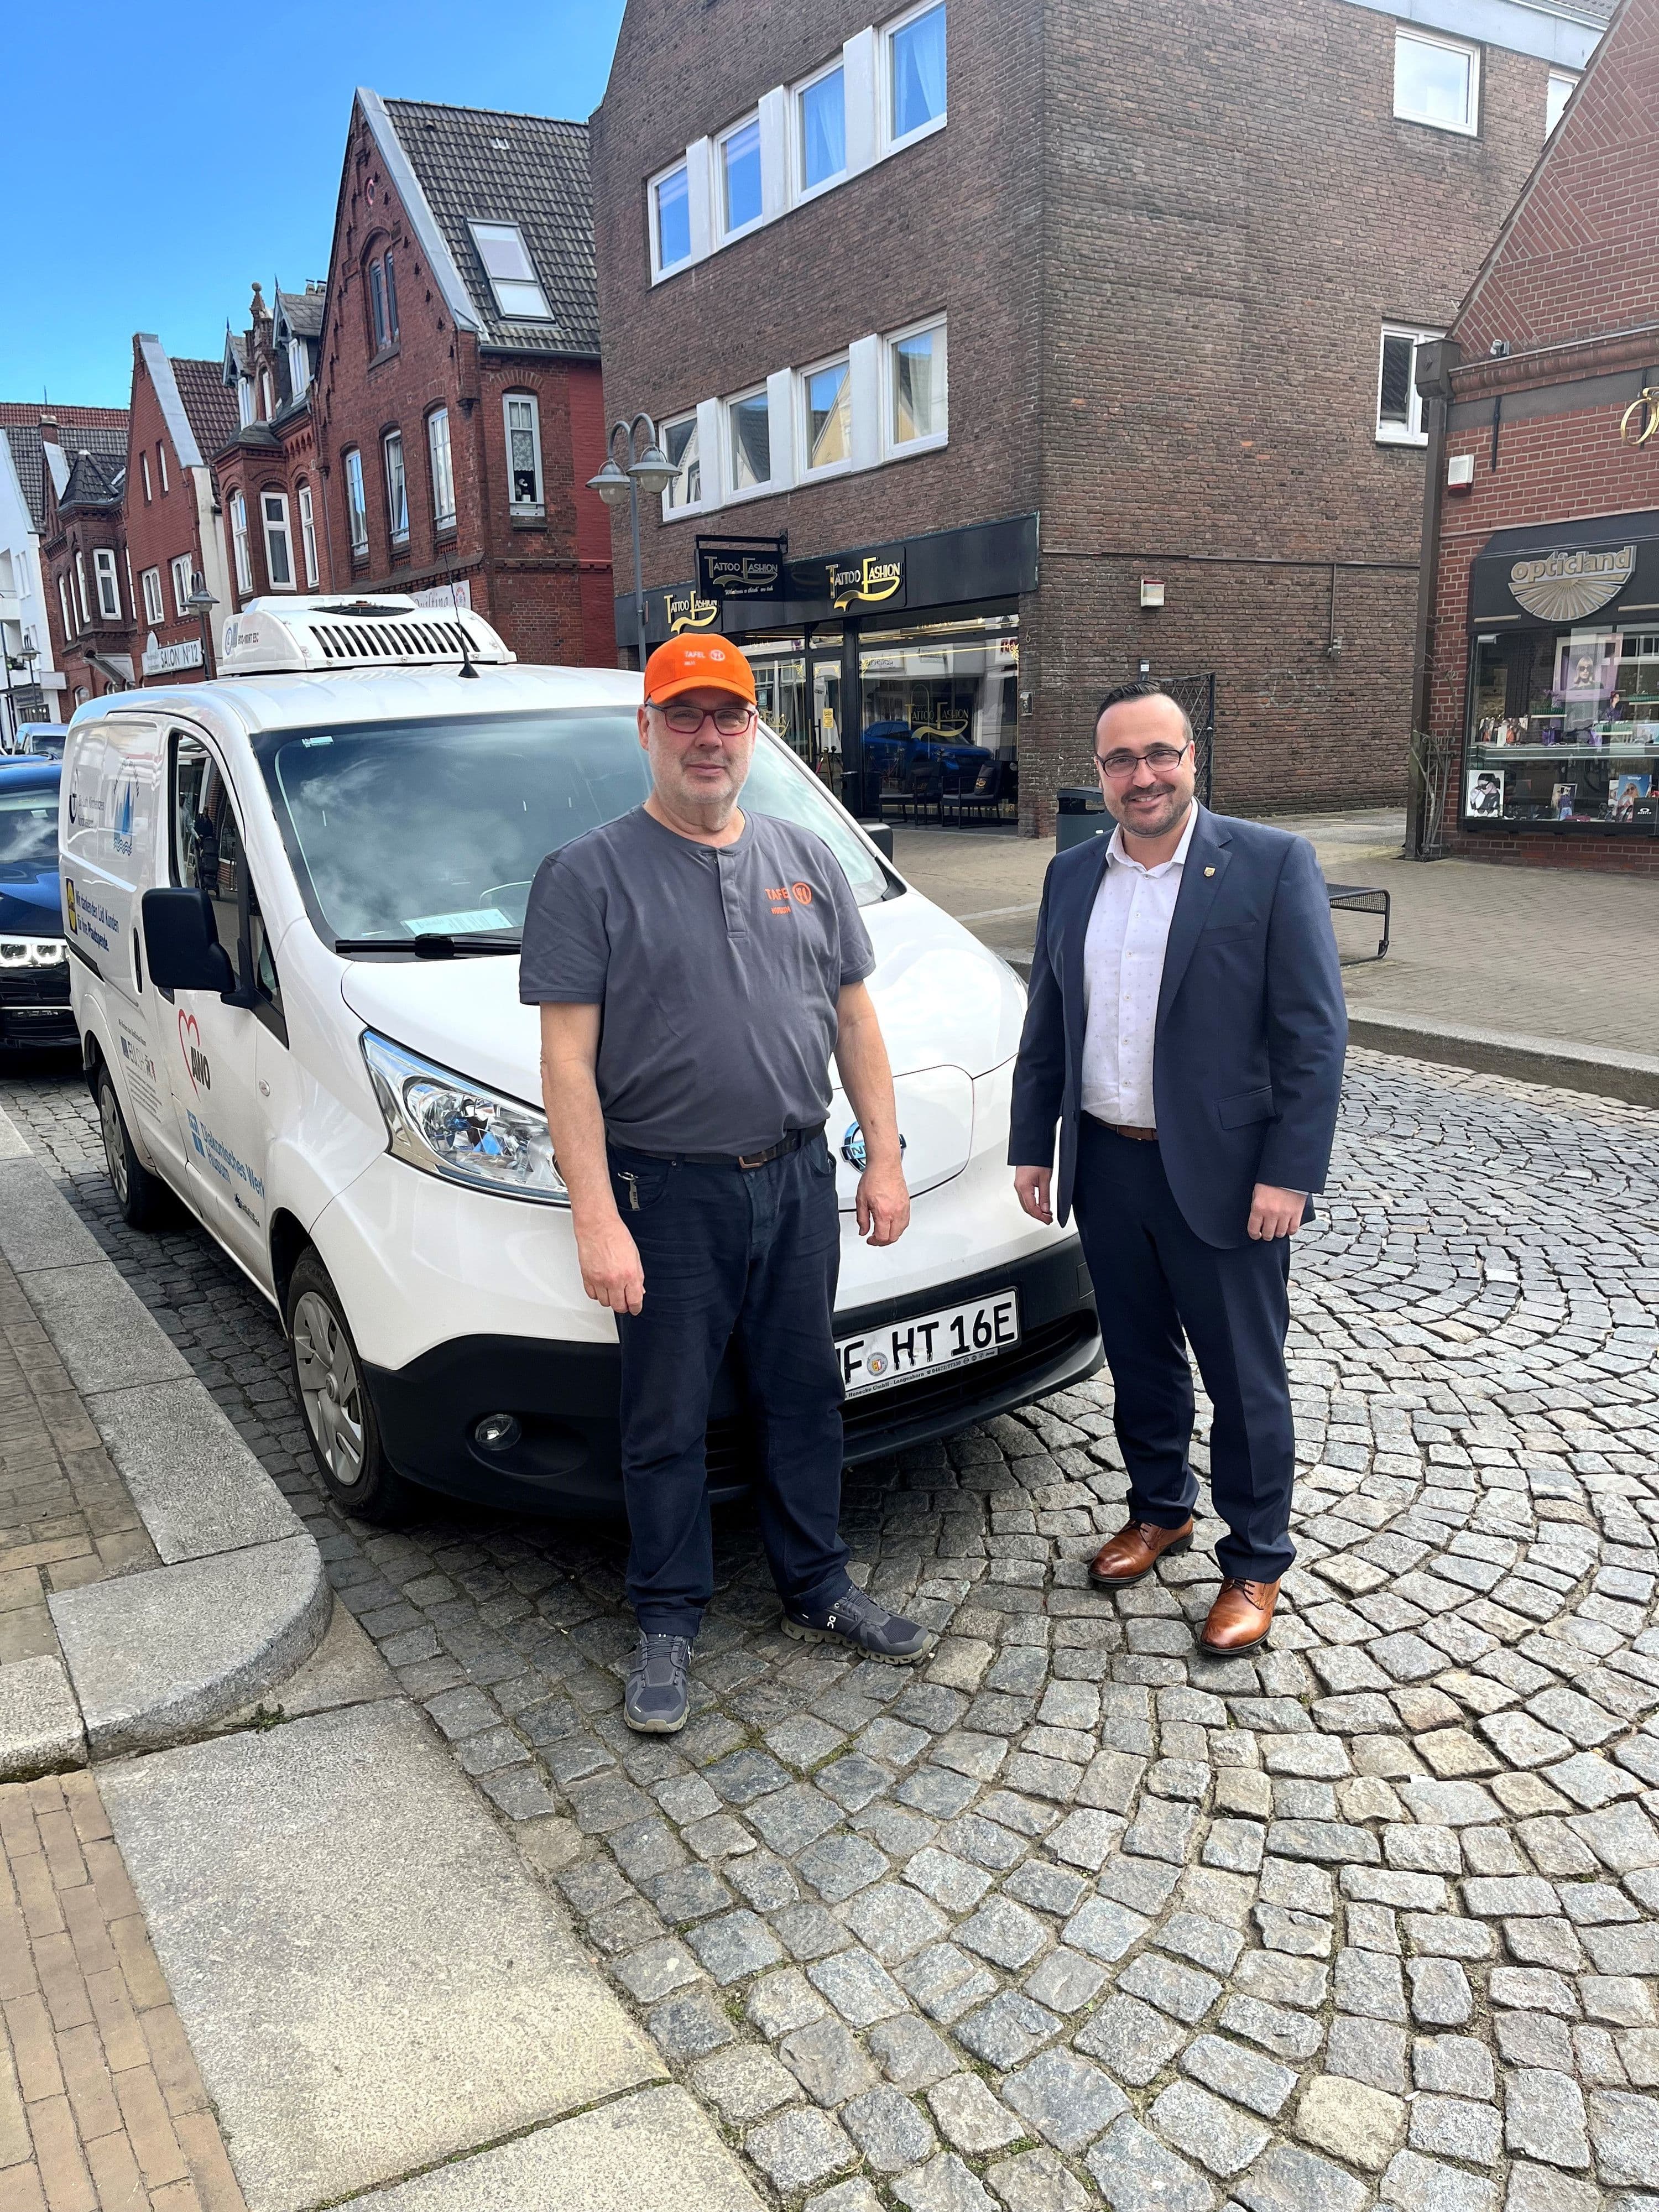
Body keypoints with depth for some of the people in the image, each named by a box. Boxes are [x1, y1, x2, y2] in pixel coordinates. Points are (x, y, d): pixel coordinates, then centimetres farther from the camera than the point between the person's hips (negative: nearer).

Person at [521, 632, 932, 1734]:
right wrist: (597, 1220, -16)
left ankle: (818, 1592, 34)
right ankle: (669, 1625, 26)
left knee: (805, 1398, 16)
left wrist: (886, 1158, 7)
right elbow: (568, 1062, -10)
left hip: (797, 1181, 4)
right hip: (667, 1196, -4)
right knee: (669, 1423, 8)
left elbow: (855, 1020, 13)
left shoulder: (807, 860, 9)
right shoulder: (589, 874, -6)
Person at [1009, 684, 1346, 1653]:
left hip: (1222, 1174, -5)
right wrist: (1032, 1145, 10)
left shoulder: (1272, 864, -9)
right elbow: (1047, 1023, 13)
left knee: (1244, 1378, 7)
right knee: (1140, 1361, 19)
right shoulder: (1073, 876, 7)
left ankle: (1257, 1562, 25)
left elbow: (1315, 1031, -11)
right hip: (1107, 1166, 5)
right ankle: (1162, 1510, 40)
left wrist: (1288, 1173, -16)